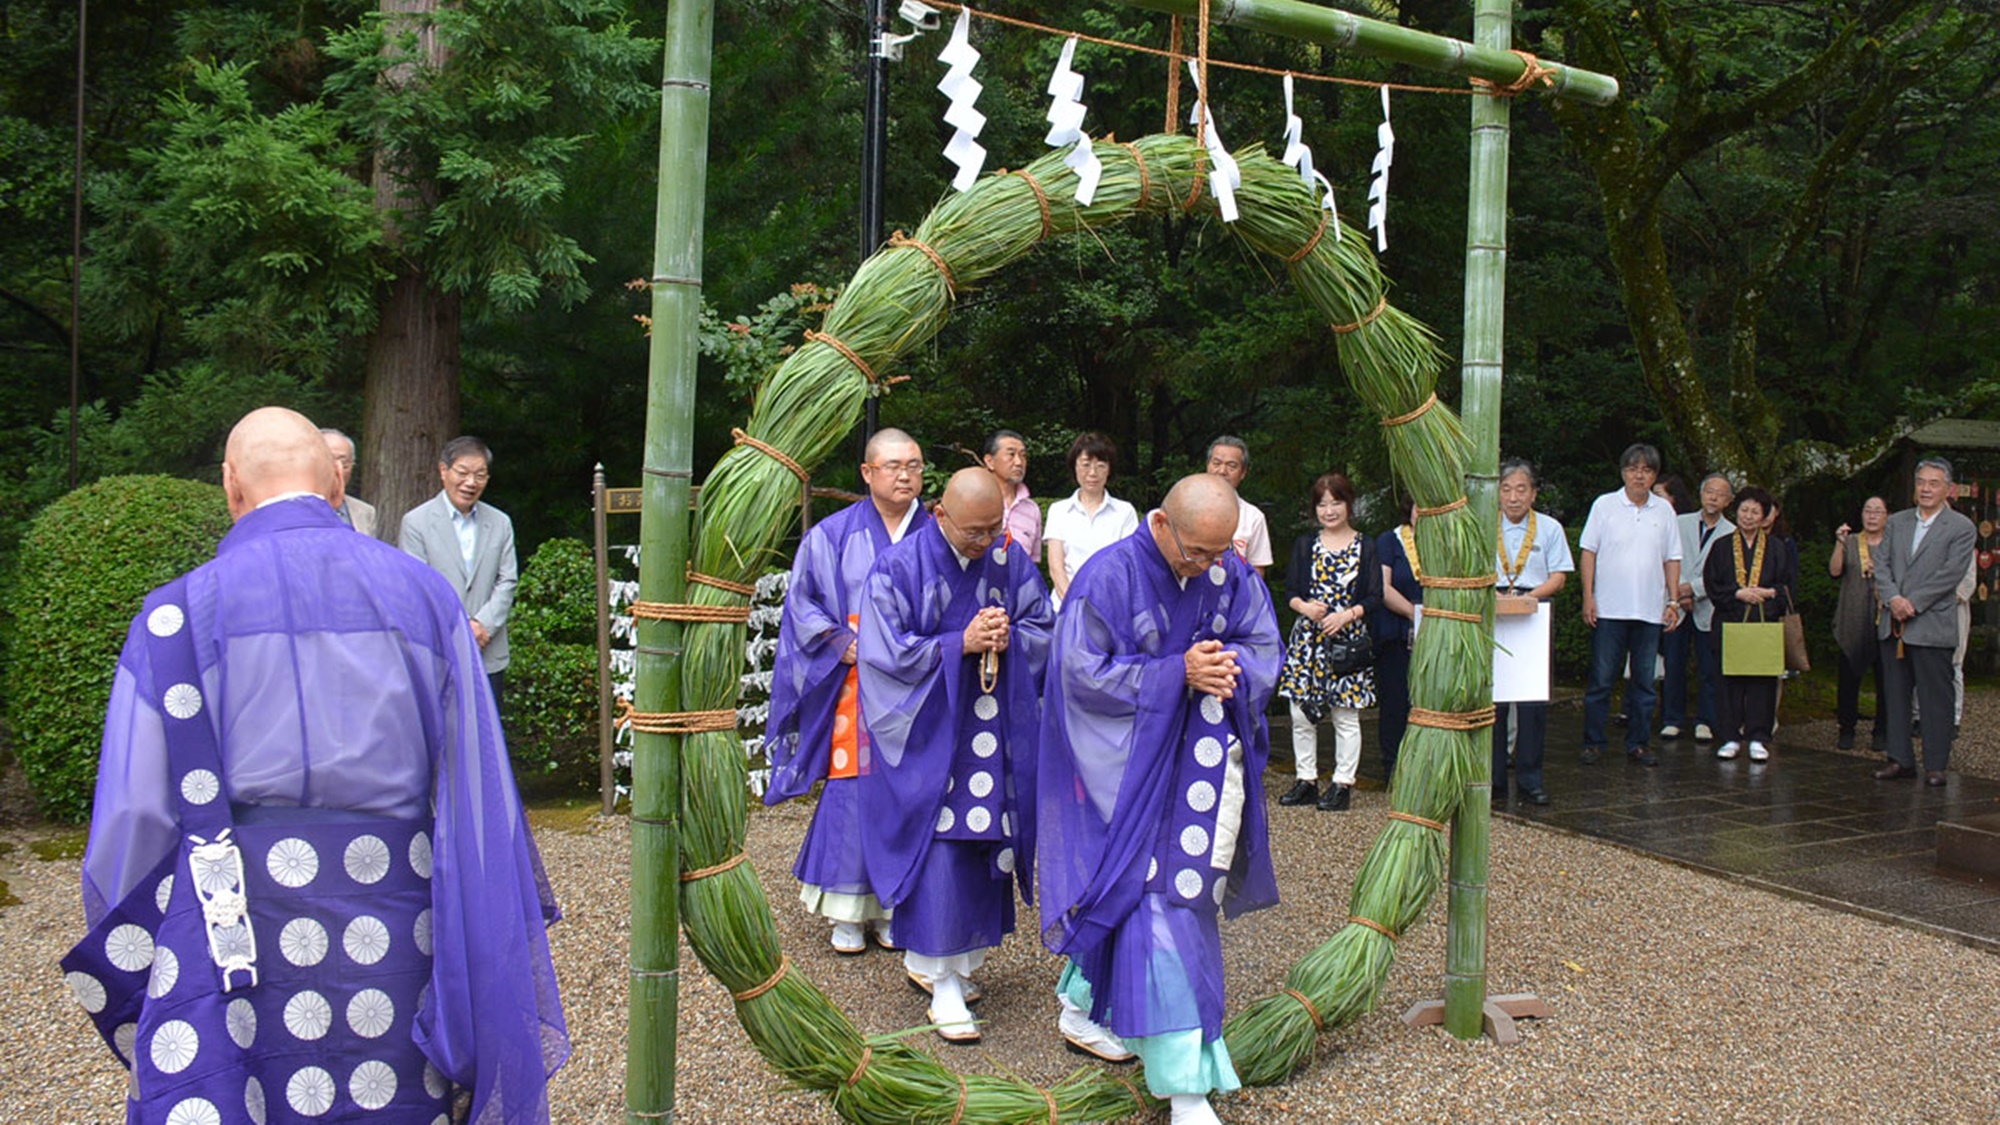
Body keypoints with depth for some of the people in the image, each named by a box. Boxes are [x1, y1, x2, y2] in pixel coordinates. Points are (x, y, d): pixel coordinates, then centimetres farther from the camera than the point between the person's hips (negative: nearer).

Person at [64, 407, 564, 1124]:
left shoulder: (179, 614, -4)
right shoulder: (423, 593, 2)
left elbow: (138, 813, -3)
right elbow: (476, 788, 1)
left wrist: (127, 983, 10)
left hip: (237, 934, -2)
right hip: (397, 931, 2)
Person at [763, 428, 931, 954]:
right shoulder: (833, 535, 4)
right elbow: (803, 603, 4)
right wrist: (847, 648, -9)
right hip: (854, 689, -1)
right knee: (852, 791, -2)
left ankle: (894, 908, 14)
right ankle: (847, 911, 10)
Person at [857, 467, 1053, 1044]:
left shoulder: (1010, 559, 3)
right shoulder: (898, 568, -9)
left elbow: (1044, 629, 9)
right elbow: (886, 653, -10)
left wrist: (1009, 639, -13)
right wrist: (960, 644, -19)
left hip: (995, 733, 4)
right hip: (926, 733, -4)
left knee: (984, 843, 7)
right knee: (938, 849, -7)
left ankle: (942, 958, 24)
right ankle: (943, 984, 2)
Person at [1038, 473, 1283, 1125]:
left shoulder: (1231, 574, 1)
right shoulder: (1110, 577, -15)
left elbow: (1265, 648, 6)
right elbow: (1084, 673, -15)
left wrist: (1227, 667, -17)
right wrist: (1179, 673, -21)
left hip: (1203, 754, 6)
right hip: (1129, 764, -6)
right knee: (1152, 894, -9)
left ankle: (1083, 1005, 36)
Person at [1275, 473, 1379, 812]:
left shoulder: (1365, 547, 3)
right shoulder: (1305, 545, 10)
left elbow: (1374, 598, -1)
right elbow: (1290, 592, 7)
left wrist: (1347, 615, -17)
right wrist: (1305, 607, -14)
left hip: (1348, 640, -3)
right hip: (1307, 637, 3)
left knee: (1345, 716, 1)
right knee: (1302, 714, 4)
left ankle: (1342, 784, 9)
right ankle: (1306, 780, 15)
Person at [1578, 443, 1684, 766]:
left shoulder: (1664, 510, 10)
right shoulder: (1605, 505, 2)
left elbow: (1672, 559, 12)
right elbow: (1589, 552, 1)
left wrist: (1673, 600, 4)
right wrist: (1588, 597, -7)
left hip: (1650, 610, 3)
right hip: (1609, 608, -3)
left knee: (1644, 680, 7)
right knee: (1601, 679, -1)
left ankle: (1638, 743, 16)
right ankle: (1593, 742, 8)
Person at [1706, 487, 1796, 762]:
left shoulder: (1777, 548, 9)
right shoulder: (1722, 547, 9)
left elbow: (1789, 584, 7)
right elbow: (1711, 584, 3)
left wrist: (1768, 593, -11)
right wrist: (1738, 593, -10)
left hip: (1765, 623, 0)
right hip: (1730, 623, 0)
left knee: (1762, 681, -3)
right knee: (1730, 680, -1)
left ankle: (1758, 739, 3)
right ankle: (1731, 737, 6)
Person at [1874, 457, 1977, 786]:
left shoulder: (1961, 528, -1)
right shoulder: (1896, 522, 14)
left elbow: (1950, 574, -10)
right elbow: (1881, 564, 7)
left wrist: (1912, 603, -15)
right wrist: (1893, 598, -10)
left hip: (1932, 626, -5)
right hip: (1893, 624, 5)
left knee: (1935, 699, -1)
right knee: (1895, 695, 9)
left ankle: (1936, 765, 5)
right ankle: (1901, 760, 17)